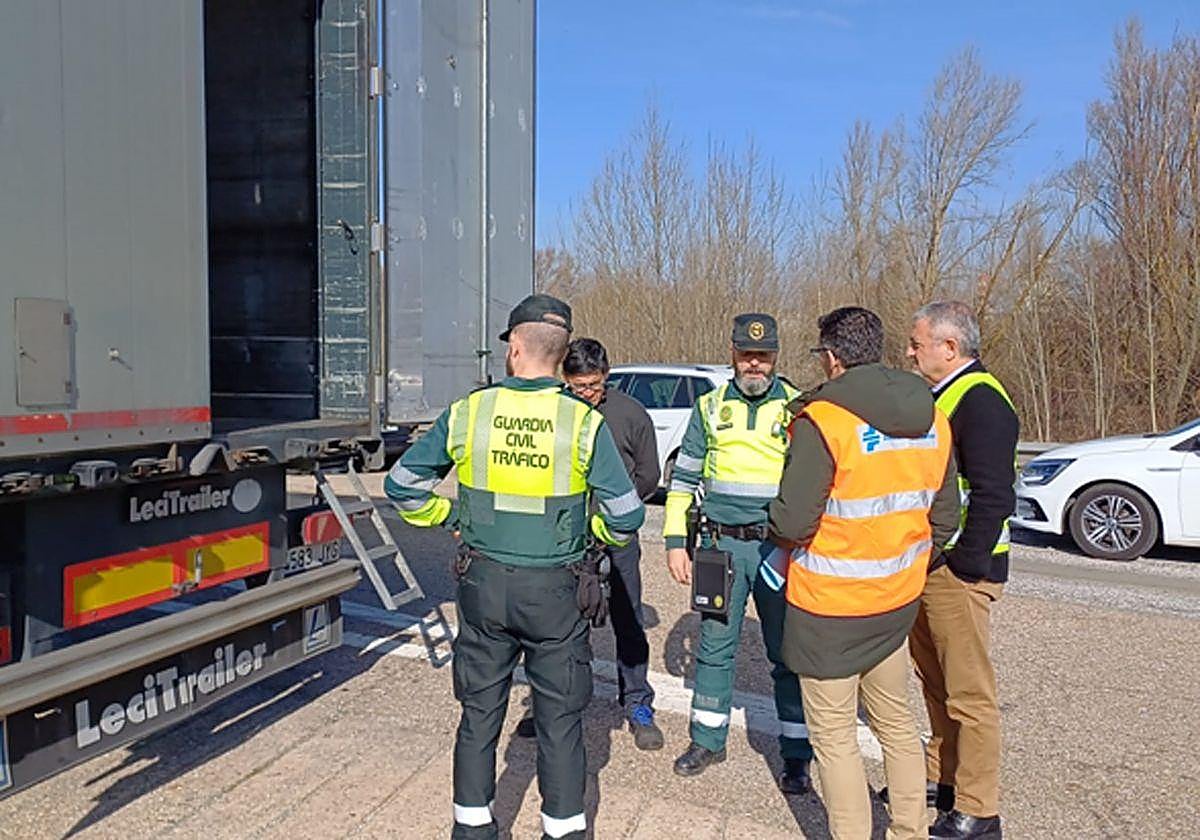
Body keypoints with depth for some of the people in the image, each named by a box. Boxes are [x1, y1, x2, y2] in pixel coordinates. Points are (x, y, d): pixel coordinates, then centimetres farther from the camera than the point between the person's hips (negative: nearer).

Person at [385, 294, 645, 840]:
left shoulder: (467, 413, -6)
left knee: (480, 712, 17)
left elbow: (403, 484, 1)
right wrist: (596, 534, 10)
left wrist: (451, 517, 14)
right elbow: (626, 515, -11)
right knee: (559, 718, 12)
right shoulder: (585, 423, -11)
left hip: (484, 584, 2)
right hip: (556, 590, -2)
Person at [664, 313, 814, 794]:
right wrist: (676, 541, 5)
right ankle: (708, 740, 28)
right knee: (715, 644, 11)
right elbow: (684, 477, 10)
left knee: (788, 652, 5)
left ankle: (796, 757, 19)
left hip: (781, 546, -2)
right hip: (723, 543, 2)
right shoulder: (710, 407, 7)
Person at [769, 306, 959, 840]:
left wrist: (778, 532, -1)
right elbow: (944, 517, 9)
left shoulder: (822, 420, -21)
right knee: (895, 720, 23)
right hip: (898, 601, 7)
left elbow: (793, 521, -23)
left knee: (834, 736, 8)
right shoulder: (931, 421, 2)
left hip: (829, 606, -7)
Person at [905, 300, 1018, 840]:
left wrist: (964, 566, -20)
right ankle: (941, 776, 36)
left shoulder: (981, 401, -17)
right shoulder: (941, 396, 14)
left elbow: (992, 496, -23)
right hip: (927, 564, 10)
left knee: (969, 694, 1)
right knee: (935, 681, 20)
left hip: (959, 571, -10)